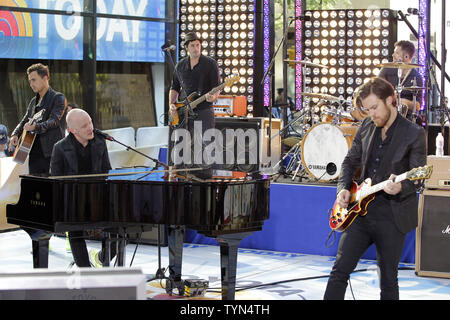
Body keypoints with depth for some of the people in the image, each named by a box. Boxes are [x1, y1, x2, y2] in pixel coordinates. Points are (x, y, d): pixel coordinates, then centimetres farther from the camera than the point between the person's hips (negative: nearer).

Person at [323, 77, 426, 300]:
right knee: (340, 269, 1)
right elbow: (350, 161, 18)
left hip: (391, 217, -4)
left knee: (388, 280, 4)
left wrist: (400, 188, -31)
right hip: (361, 212, 5)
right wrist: (343, 188, 1)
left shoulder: (414, 134, -8)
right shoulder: (366, 127, 8)